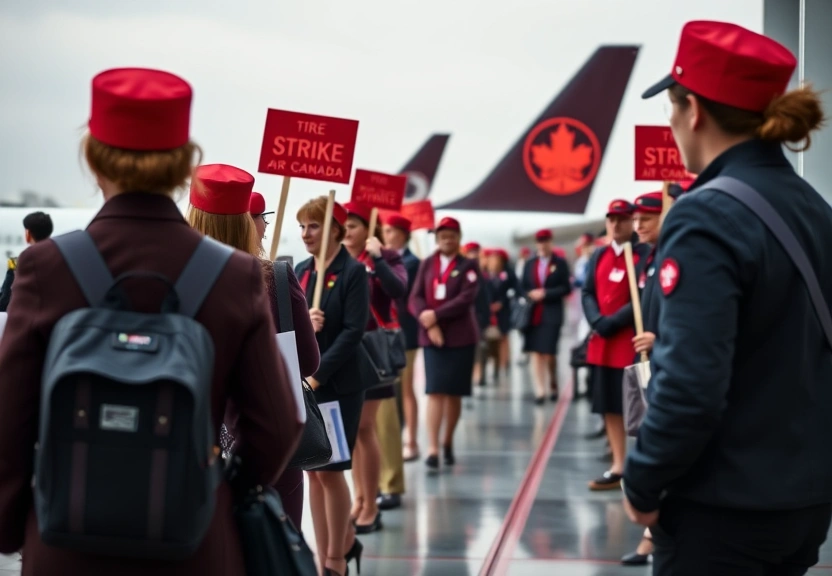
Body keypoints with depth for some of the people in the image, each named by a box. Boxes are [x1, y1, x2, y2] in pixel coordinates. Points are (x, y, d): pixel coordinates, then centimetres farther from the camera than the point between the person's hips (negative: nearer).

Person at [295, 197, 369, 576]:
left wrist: (318, 374, -20)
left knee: (330, 469, -2)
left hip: (338, 385, -6)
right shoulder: (300, 271, 11)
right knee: (313, 471, 9)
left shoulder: (353, 272, -8)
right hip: (301, 384, 6)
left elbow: (352, 332, -15)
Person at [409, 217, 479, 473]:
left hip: (461, 337, -1)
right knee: (435, 391, -8)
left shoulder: (468, 266, 2)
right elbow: (415, 298, 1)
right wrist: (429, 324, -15)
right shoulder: (427, 264, 9)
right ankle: (432, 449, -12)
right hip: (431, 336, 1)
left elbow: (467, 298, -12)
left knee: (454, 392, 4)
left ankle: (448, 443, 20)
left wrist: (436, 315, -17)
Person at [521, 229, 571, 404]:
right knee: (535, 353, -2)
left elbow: (566, 288, -3)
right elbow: (522, 287, 13)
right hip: (533, 315, 3)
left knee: (549, 353, -2)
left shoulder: (560, 263, 1)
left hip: (552, 315, -3)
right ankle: (540, 391, 0)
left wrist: (545, 293, -11)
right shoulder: (530, 264, 11)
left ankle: (553, 385, 23)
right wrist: (531, 295, -7)